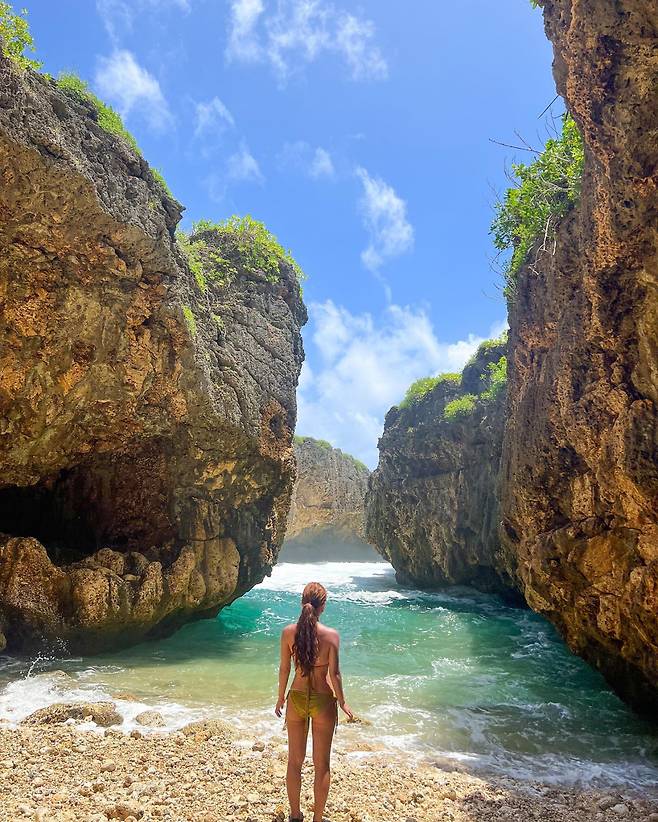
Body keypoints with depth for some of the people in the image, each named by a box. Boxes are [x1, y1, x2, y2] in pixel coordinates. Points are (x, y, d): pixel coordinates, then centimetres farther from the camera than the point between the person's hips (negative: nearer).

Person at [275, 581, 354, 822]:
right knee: (322, 765, 15)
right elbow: (334, 674, -13)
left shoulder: (288, 632, -11)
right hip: (323, 702, -2)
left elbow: (284, 669, -3)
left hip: (296, 699, 2)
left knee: (295, 761, 20)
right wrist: (342, 703, 2)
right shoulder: (331, 635, -17)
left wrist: (281, 698, 12)